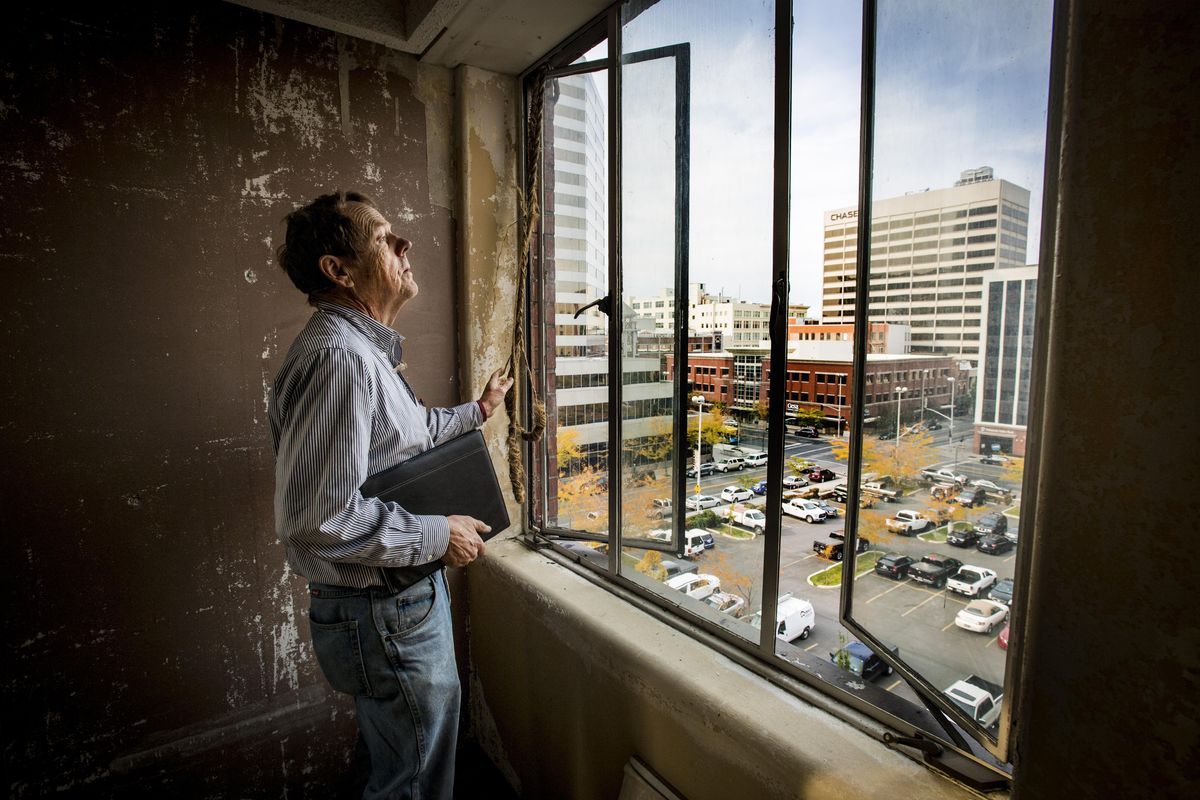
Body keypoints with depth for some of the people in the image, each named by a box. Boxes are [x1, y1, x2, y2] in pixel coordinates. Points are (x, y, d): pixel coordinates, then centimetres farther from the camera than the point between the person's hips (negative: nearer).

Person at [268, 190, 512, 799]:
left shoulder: (365, 349, 9)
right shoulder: (337, 357, -27)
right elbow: (320, 518, -32)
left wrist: (476, 412, 24)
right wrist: (439, 535, -22)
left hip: (400, 596, 10)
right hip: (382, 615, -10)